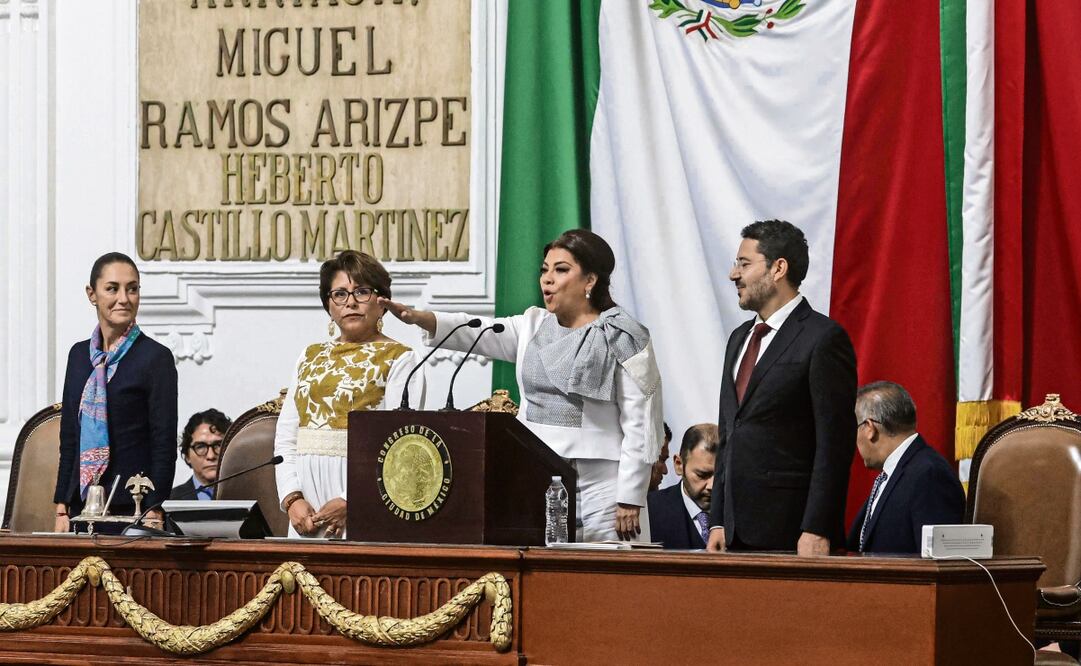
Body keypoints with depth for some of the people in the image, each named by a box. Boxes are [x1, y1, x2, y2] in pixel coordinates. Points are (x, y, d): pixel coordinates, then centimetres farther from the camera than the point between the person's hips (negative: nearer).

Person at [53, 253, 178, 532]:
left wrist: (154, 514, -13)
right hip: (82, 505, 5)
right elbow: (68, 437, 15)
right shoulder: (80, 354, 13)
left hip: (134, 507, -5)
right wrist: (62, 509, 9)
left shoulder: (156, 357, -4)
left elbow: (165, 444, -7)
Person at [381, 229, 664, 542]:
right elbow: (476, 332, -2)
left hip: (598, 489, -5)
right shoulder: (534, 326, 14)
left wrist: (630, 501, -13)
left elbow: (640, 425, -7)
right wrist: (419, 318, -20)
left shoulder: (623, 341, -3)